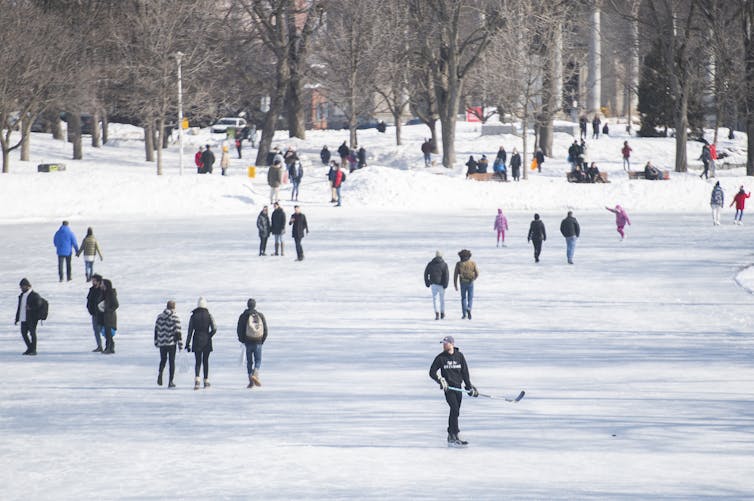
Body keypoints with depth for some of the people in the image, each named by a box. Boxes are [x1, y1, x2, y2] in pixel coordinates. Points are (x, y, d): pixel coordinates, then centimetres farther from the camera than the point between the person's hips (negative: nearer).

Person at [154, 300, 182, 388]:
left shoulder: (160, 317, 5)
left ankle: (160, 373, -11)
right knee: (172, 361, 7)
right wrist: (180, 345, -7)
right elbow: (177, 332, -11)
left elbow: (156, 330, 10)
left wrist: (156, 343, 20)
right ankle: (170, 382, 6)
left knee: (163, 360, 18)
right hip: (171, 343, -3)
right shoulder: (175, 318, -9)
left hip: (162, 343, 3)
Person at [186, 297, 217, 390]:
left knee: (197, 361, 2)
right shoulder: (209, 315, -2)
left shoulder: (193, 316, -1)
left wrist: (188, 344, 2)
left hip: (197, 341, 0)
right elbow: (214, 329, -10)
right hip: (206, 342, 0)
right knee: (205, 361, 12)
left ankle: (197, 379, -19)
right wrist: (209, 336, 6)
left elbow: (190, 331, -2)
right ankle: (206, 381, 15)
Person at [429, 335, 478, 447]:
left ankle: (451, 437, 18)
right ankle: (454, 437, -19)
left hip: (458, 386, 4)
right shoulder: (441, 357, -1)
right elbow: (432, 372, 1)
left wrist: (470, 387, 9)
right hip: (448, 387, -4)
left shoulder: (460, 356, 5)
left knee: (455, 412, 8)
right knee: (455, 409, -17)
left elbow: (465, 372, 10)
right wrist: (440, 380, -16)